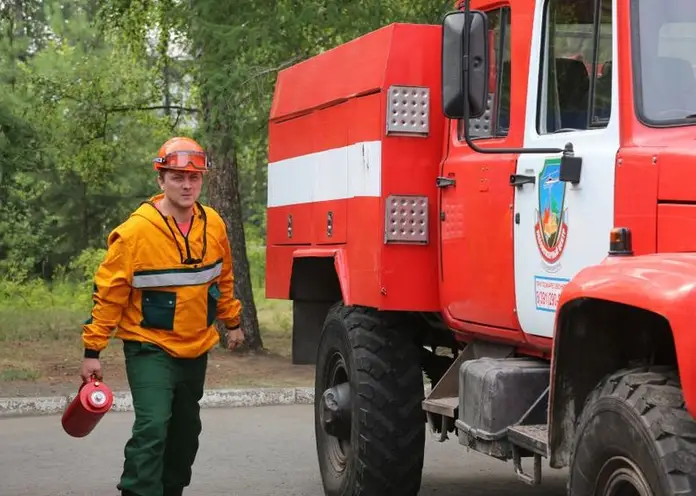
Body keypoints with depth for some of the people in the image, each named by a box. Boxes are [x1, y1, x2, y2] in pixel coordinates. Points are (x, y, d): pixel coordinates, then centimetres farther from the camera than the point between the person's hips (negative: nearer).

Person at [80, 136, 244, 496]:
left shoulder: (213, 225, -2)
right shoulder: (136, 231, -17)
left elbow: (223, 278, 15)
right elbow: (109, 293, -12)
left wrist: (232, 322, 22)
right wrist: (92, 350, -12)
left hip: (196, 348, 6)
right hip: (150, 348, -6)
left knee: (185, 431, 17)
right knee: (152, 428, -19)